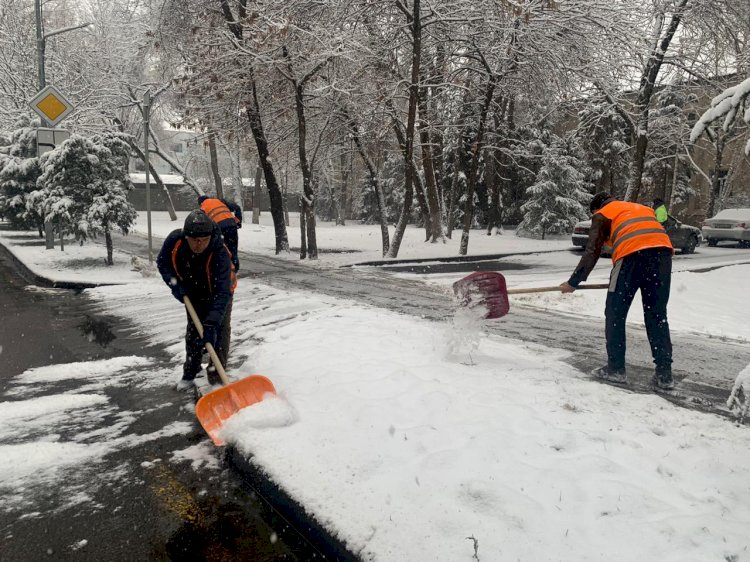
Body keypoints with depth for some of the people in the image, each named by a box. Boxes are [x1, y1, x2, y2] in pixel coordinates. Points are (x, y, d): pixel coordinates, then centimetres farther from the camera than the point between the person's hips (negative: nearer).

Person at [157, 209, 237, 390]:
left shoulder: (220, 253, -42)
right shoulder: (174, 240, -30)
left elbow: (223, 292, -43)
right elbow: (162, 263, -8)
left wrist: (211, 323, -50)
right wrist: (175, 284, -24)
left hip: (219, 291, -3)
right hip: (194, 292, 4)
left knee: (219, 331, -9)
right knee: (193, 331, 11)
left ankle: (217, 372, 4)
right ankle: (190, 373, 24)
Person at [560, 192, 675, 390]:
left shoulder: (602, 214, 21)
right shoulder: (644, 208, 36)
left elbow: (592, 252, 12)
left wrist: (573, 282, 17)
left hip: (632, 254, -5)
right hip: (663, 252, 5)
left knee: (615, 314, 8)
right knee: (657, 316, 10)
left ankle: (616, 369, 10)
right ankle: (664, 374, 10)